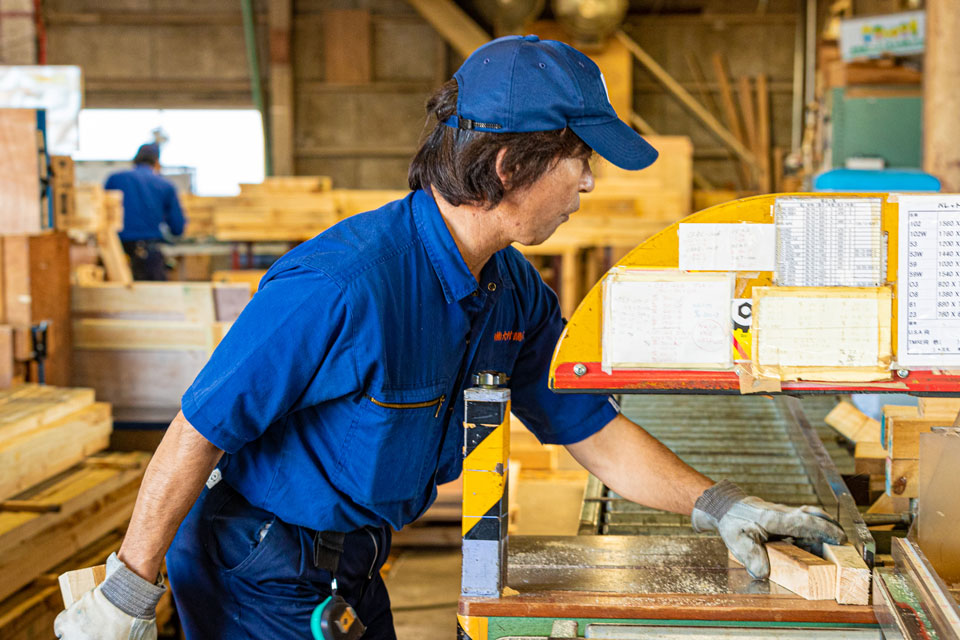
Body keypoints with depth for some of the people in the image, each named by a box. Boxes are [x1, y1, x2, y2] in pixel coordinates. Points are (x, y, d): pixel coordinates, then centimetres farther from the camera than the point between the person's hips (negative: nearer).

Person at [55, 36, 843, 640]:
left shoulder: (516, 291, -4)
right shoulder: (342, 284, -31)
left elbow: (595, 431, 5)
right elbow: (198, 433, -25)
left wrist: (718, 505, -6)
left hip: (351, 569, 8)